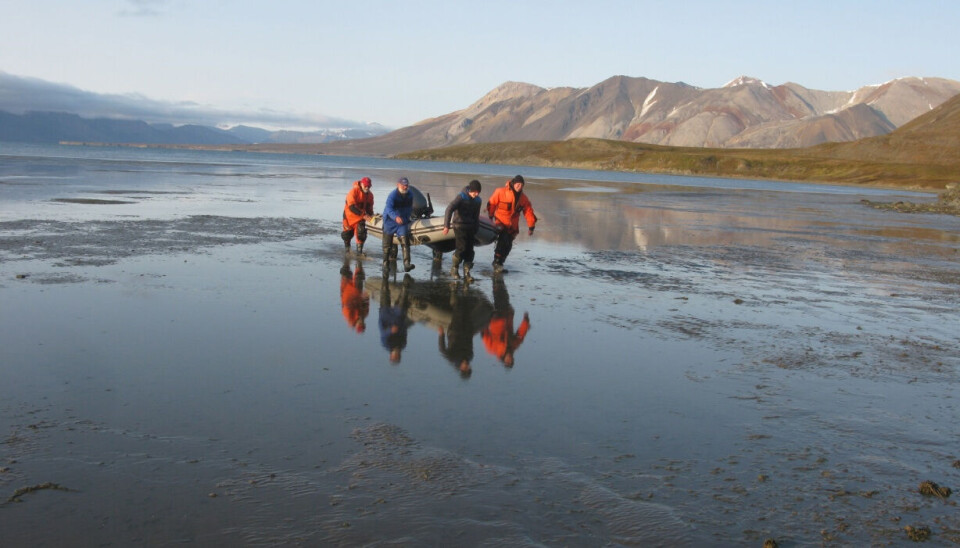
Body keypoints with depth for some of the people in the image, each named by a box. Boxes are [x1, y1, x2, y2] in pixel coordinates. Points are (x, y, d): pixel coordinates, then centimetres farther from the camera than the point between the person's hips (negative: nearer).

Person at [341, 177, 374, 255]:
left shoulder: (370, 194, -4)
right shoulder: (354, 191, -23)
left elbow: (369, 207, 9)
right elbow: (351, 206, -29)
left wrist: (371, 215, -9)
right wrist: (363, 215, -34)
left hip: (361, 216, 3)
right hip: (350, 214, -3)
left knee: (361, 233, -11)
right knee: (348, 233, 10)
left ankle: (359, 250, -4)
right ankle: (347, 247, 36)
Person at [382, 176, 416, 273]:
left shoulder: (410, 195, -1)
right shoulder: (392, 195, -21)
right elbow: (388, 208, -38)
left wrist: (407, 217, 19)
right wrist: (396, 217, -54)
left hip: (402, 222, 4)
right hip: (390, 222, -3)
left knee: (405, 242, -13)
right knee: (387, 244, 5)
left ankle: (407, 264, -21)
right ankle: (386, 264, 21)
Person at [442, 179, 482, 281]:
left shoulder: (478, 200, 5)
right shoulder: (461, 197, -14)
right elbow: (449, 209, -23)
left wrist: (476, 230, 14)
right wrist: (446, 226, -32)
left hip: (470, 227, 6)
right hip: (460, 226, -5)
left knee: (470, 250, 1)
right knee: (462, 248, -12)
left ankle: (466, 272, 8)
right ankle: (454, 269, 9)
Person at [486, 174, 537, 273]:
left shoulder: (523, 198, 3)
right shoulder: (500, 192, -11)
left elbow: (529, 212, 6)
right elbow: (491, 204, -5)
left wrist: (531, 226, 4)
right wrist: (490, 216, -7)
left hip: (512, 226, 5)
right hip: (500, 222, -5)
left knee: (508, 246, 7)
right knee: (503, 240, -26)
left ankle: (498, 265, 22)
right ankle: (496, 262, -22)